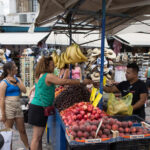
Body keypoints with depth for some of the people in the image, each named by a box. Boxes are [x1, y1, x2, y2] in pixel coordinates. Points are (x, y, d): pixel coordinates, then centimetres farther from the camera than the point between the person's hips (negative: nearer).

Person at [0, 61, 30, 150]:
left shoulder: (18, 79, 9)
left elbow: (24, 91, -1)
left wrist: (16, 82, -10)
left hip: (18, 107, 5)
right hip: (8, 108, -5)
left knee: (22, 130, 13)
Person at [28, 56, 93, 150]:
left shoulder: (39, 76, 11)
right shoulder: (48, 76, -16)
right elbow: (65, 82, -18)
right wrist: (82, 82, -12)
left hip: (36, 106, 9)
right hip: (40, 108, -9)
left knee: (39, 136, 16)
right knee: (37, 137, -2)